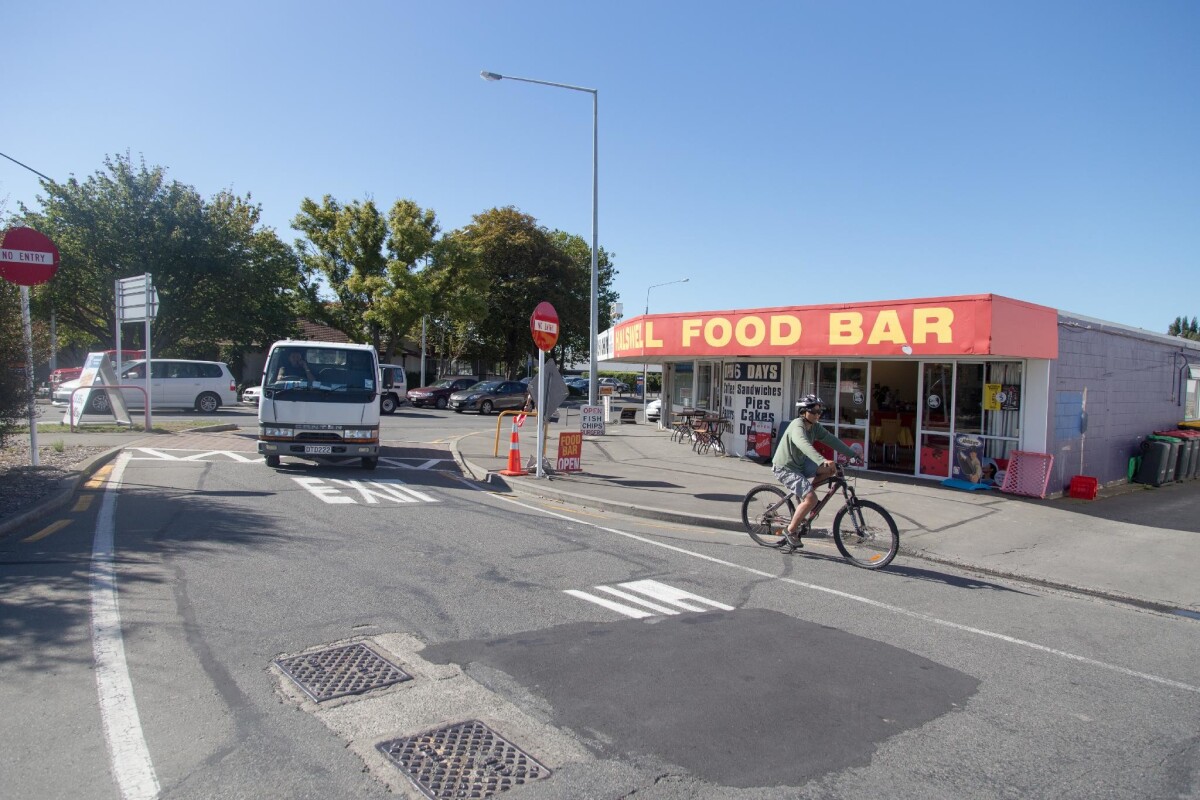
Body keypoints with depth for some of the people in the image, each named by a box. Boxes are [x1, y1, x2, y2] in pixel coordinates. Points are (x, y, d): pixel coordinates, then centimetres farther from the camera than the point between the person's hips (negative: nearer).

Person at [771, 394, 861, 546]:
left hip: (800, 464, 9)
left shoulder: (815, 427, 2)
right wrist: (822, 461, -56)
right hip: (785, 468, -9)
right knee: (811, 499, -20)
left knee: (831, 469, -2)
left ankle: (804, 490, 9)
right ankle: (791, 531, -5)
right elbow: (803, 444, -42)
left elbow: (832, 440, 1)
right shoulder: (797, 426, -24)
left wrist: (853, 455, -7)